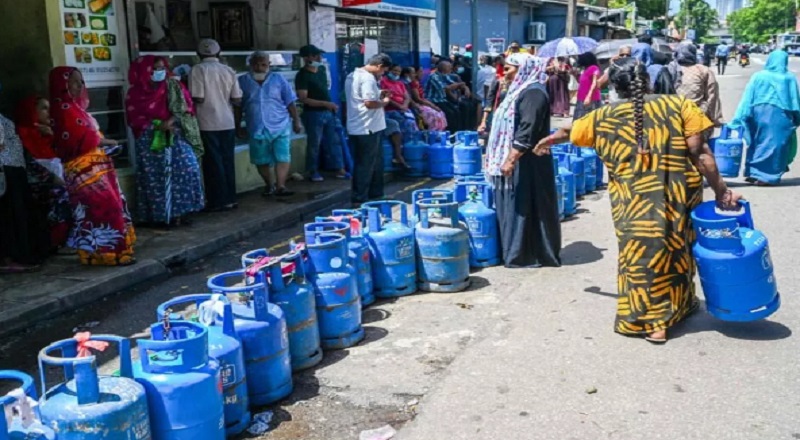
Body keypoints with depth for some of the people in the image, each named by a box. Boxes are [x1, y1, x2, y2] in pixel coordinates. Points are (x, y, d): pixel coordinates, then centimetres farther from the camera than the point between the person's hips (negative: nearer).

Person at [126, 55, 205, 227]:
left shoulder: (174, 87, 6)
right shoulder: (136, 93, 1)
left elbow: (185, 108, 0)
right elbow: (135, 119, -3)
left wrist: (171, 121, -17)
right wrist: (157, 125, -16)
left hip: (176, 136, 2)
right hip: (151, 141, -1)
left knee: (187, 170, -10)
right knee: (155, 177, -1)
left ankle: (179, 212, -2)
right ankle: (159, 215, 5)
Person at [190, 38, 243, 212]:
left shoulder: (198, 69, -7)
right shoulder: (229, 70, 4)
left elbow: (198, 98, -14)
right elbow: (237, 100, 2)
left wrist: (197, 98, 7)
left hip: (208, 124, -4)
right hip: (227, 123, 4)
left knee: (213, 163, 2)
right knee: (227, 161, 12)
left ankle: (218, 201, 5)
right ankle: (230, 199, 16)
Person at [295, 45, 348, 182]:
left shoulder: (322, 69, 7)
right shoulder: (302, 76, -16)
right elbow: (303, 99, -22)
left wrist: (331, 105, 16)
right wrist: (326, 103, -27)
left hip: (328, 112, 7)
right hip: (313, 114, -7)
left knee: (335, 141, 9)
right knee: (314, 144, 3)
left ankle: (339, 169, 17)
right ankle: (313, 172, 17)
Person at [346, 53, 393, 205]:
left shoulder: (352, 76, 14)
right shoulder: (368, 78, -18)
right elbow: (369, 103, -26)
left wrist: (378, 95, 17)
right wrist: (383, 102, -8)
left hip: (356, 128, 10)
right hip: (368, 128, -10)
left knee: (376, 163, 18)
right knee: (365, 165, -2)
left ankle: (375, 194, 26)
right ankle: (359, 199, 5)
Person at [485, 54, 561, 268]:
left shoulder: (533, 93, -16)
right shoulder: (520, 90, 16)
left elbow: (527, 132, -24)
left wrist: (511, 160, -24)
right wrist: (505, 159, 20)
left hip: (524, 163, -10)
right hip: (514, 160, 10)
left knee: (525, 208, -3)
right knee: (513, 208, 13)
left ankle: (527, 255, 6)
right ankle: (517, 251, 22)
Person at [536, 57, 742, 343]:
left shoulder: (603, 118, 4)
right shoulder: (679, 105, 0)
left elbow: (570, 133, 23)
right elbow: (700, 152, -7)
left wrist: (550, 140, 44)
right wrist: (721, 191, -3)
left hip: (634, 203, -1)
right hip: (680, 195, 1)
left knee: (643, 255, 10)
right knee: (678, 250, 20)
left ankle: (653, 322, 14)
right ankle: (681, 304, 39)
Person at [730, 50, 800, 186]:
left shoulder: (758, 76, 2)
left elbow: (747, 99, 0)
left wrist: (739, 119, 1)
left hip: (759, 113, 2)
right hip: (780, 115, -2)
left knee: (757, 142, 15)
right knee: (774, 144, 6)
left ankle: (752, 172, 19)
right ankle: (767, 176, 6)